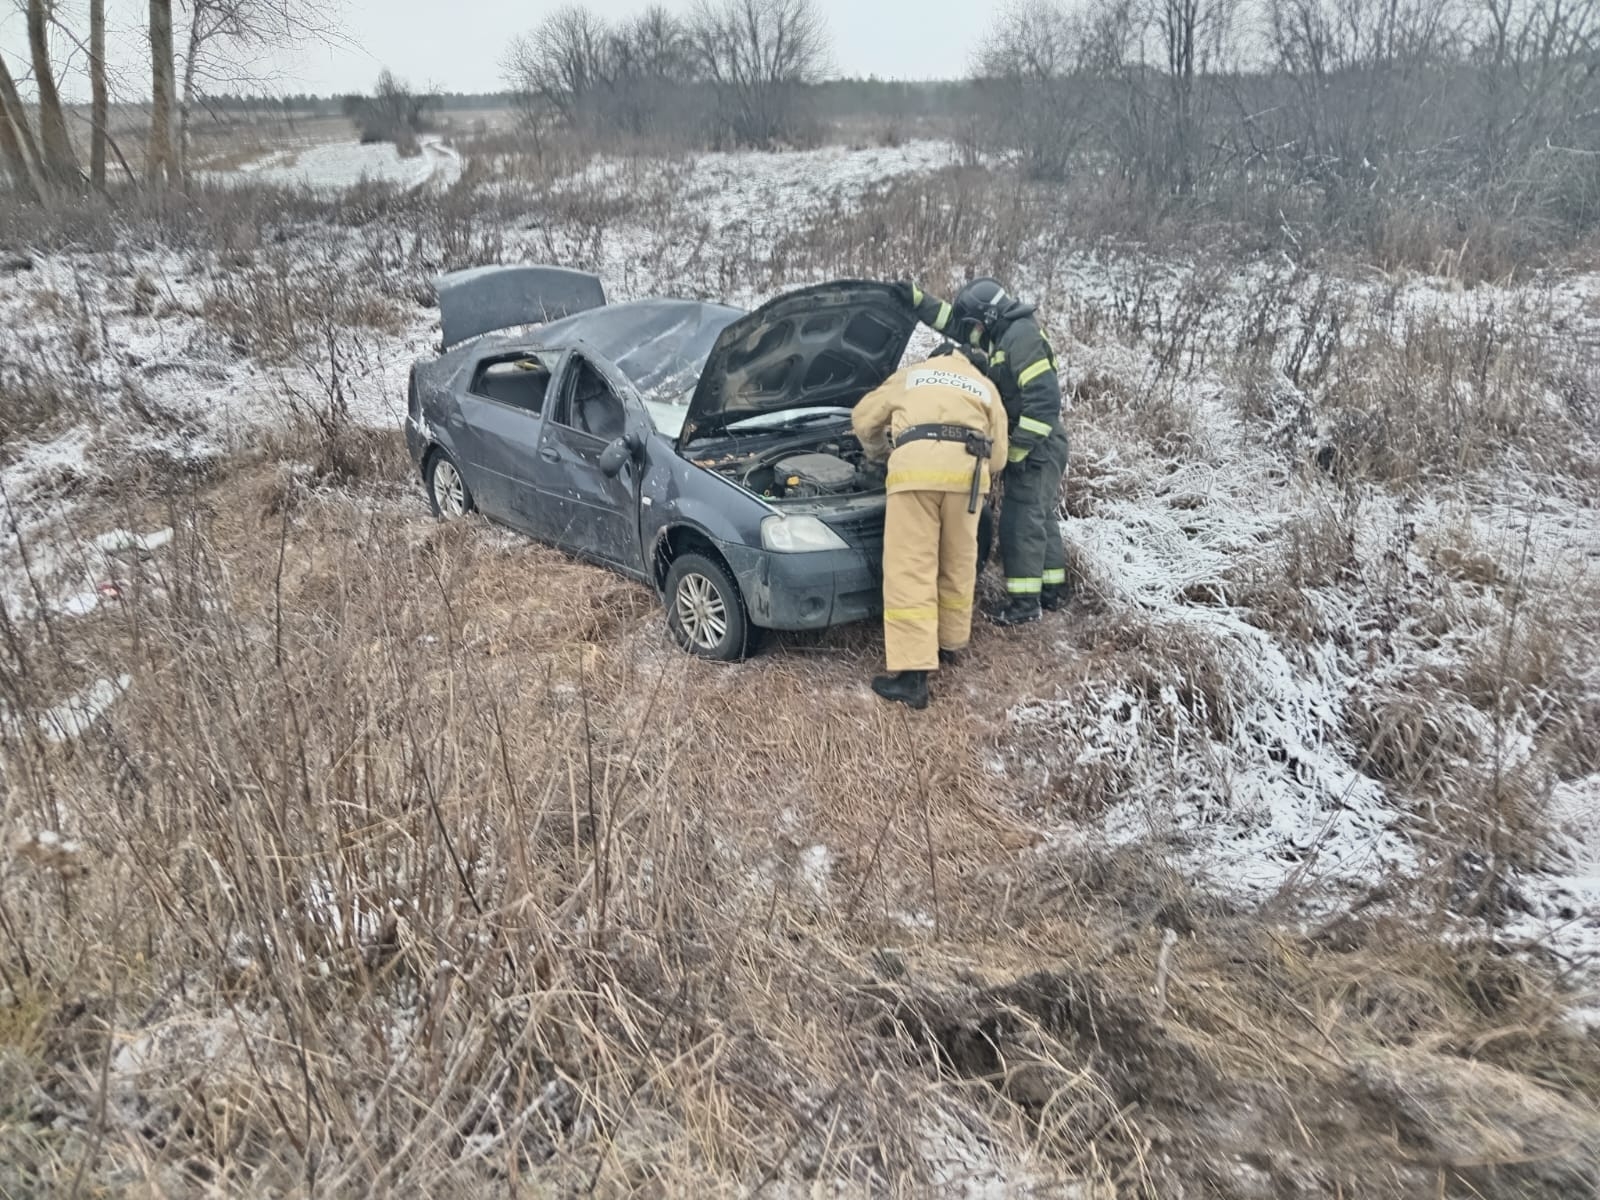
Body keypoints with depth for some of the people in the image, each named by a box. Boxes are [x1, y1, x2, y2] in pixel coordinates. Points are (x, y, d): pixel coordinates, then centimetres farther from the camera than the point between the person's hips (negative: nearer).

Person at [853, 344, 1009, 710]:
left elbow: (864, 418, 35)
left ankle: (913, 674, -8)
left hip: (916, 465, -2)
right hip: (967, 469, 2)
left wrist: (880, 453, 53)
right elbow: (997, 458, 25)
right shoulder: (986, 388, 33)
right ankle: (950, 643, 35)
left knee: (910, 569, -4)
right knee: (958, 562, 19)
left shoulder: (909, 375, 33)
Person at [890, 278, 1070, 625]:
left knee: (1021, 521, -8)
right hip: (1034, 445, 10)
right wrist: (916, 299, 13)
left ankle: (1025, 602, -4)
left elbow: (1043, 399, -26)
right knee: (1041, 517, 16)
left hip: (1038, 446, -10)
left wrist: (1018, 449, -24)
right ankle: (1053, 589, 26)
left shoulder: (1022, 336, -20)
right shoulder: (1006, 334, 12)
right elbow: (954, 323, 21)